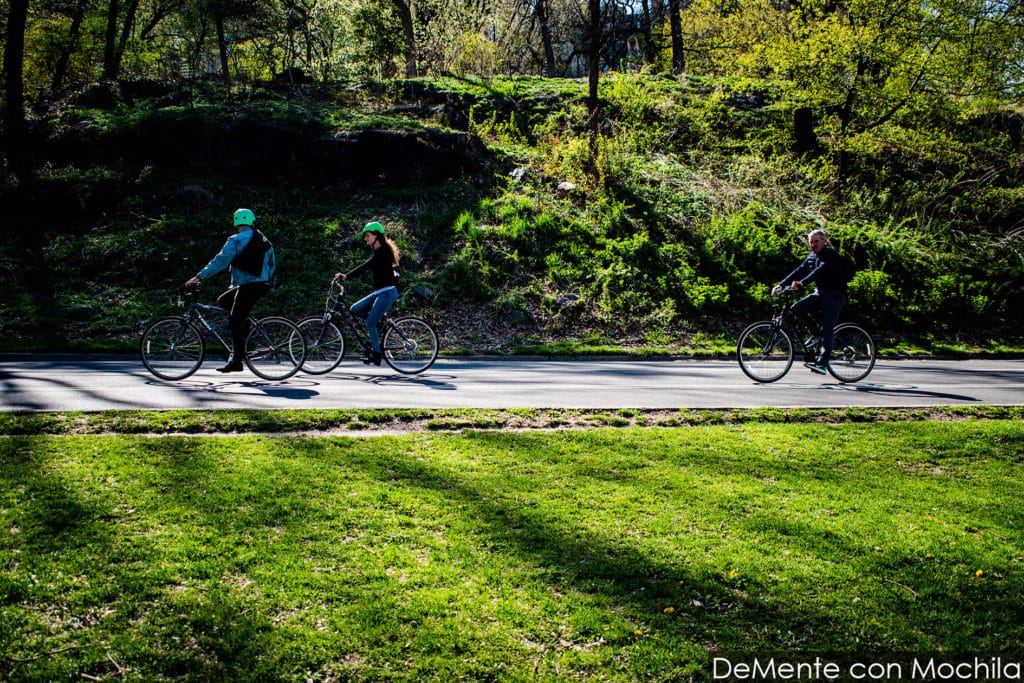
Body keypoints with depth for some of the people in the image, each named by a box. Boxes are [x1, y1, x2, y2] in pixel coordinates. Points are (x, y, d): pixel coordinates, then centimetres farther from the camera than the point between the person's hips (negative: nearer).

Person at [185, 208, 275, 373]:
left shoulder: (236, 240, -8)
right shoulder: (264, 240, 15)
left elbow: (220, 261, -13)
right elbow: (272, 264, 20)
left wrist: (199, 277, -11)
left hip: (247, 287, -8)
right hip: (262, 285, 8)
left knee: (235, 322, -5)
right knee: (223, 301, 22)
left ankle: (236, 360, -7)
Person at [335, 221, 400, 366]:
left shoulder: (383, 251, -15)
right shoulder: (376, 251, 17)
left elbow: (366, 266, -26)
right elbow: (366, 267, 16)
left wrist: (347, 276, -33)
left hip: (387, 292, -9)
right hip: (379, 292, 9)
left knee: (370, 323, -9)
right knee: (355, 309, 2)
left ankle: (376, 354, -1)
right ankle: (380, 321, 10)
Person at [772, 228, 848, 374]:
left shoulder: (831, 255, -14)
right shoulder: (812, 256, 11)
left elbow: (820, 271, -30)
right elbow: (799, 270, 3)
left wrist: (801, 283, -44)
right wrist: (781, 285, -9)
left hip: (834, 295, -8)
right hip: (820, 294, 8)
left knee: (827, 328, -14)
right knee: (797, 308, -12)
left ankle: (822, 363, -18)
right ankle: (820, 333, 4)